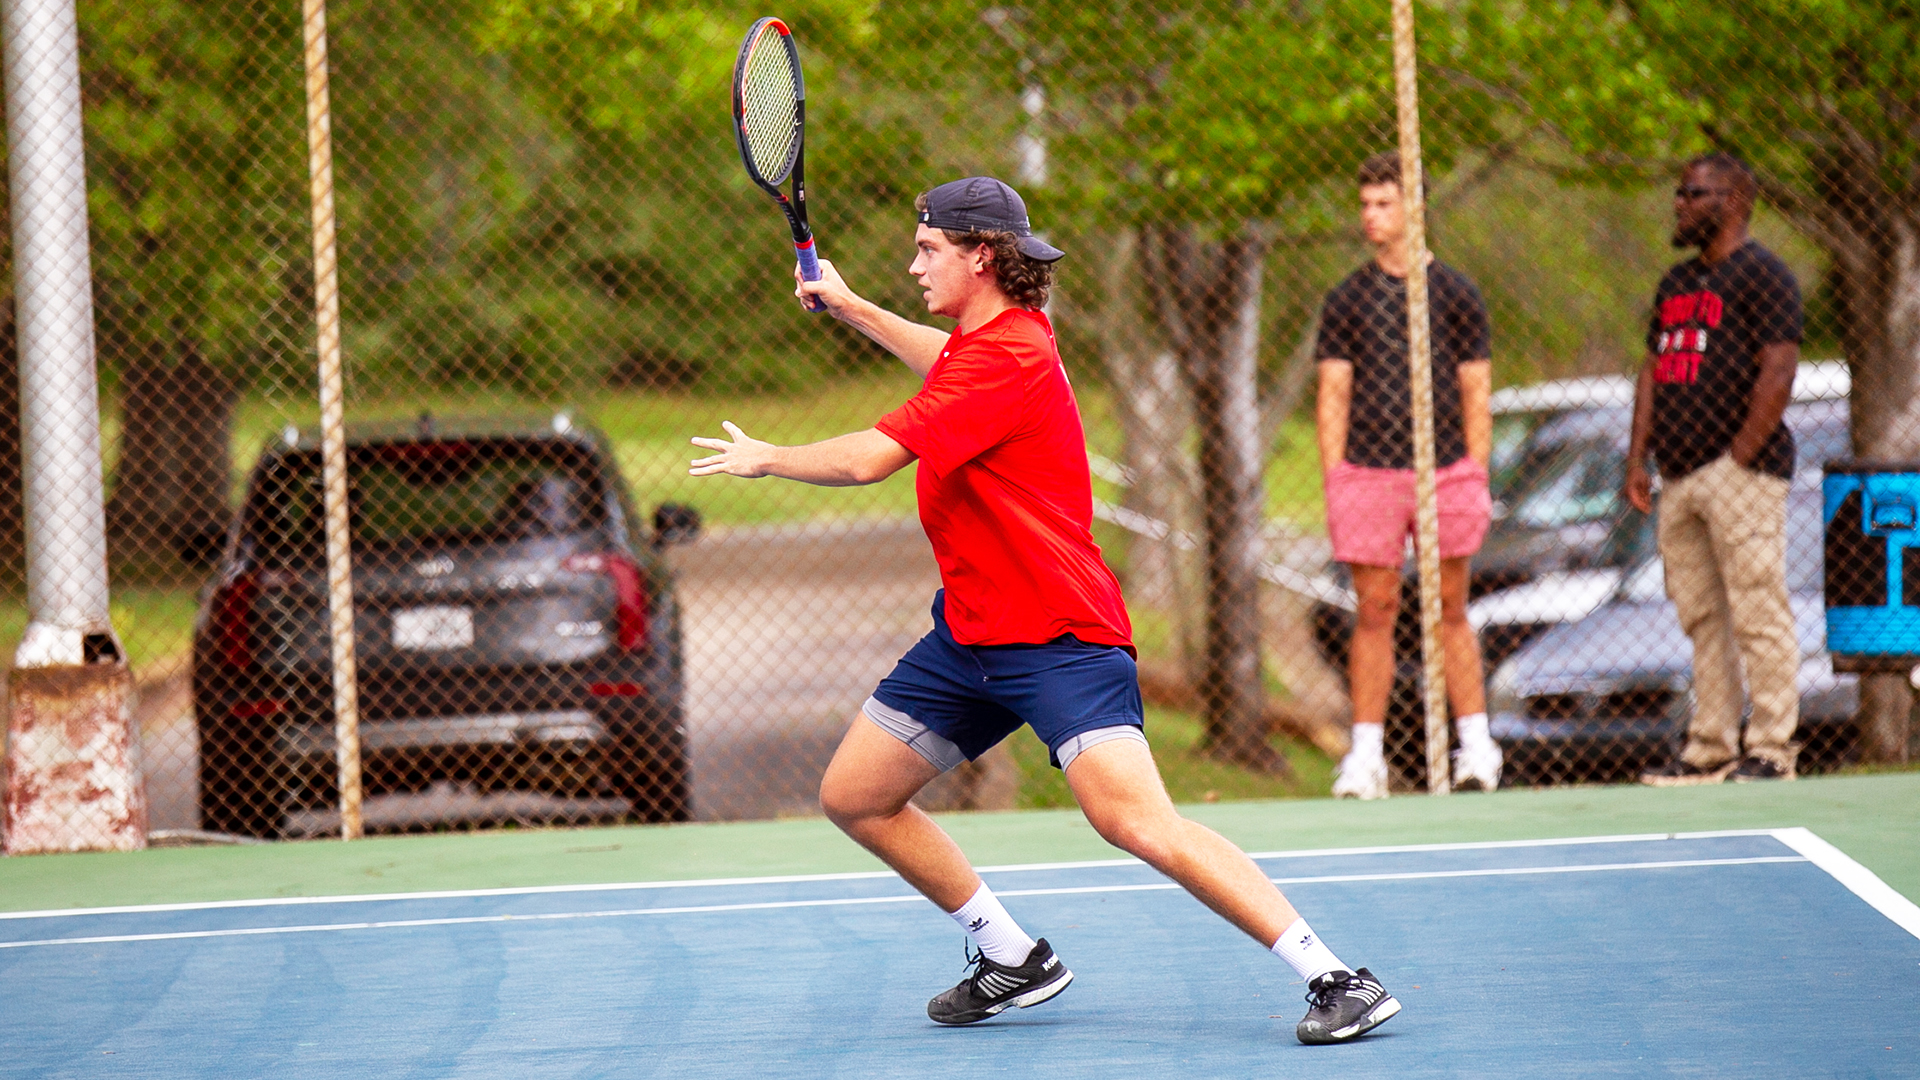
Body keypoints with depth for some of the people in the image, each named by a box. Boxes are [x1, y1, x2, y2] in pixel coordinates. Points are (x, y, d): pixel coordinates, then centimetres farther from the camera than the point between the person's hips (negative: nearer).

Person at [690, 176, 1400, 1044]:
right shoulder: (991, 337, 12)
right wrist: (850, 308, 37)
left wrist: (764, 458, -5)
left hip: (1058, 638, -11)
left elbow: (868, 459, -22)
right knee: (853, 796, 11)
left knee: (1137, 823, -25)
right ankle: (1013, 959, 23)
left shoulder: (1009, 357, -20)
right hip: (969, 635, 11)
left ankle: (1339, 980, -24)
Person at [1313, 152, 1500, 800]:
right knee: (1373, 613, 0)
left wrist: (1478, 480, 0)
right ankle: (1366, 757, 2)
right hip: (1368, 472, 1)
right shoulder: (1347, 300, 9)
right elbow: (1332, 395, 7)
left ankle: (1476, 747, 9)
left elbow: (1476, 392, 7)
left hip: (1446, 472, -1)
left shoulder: (1456, 294, 7)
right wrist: (1332, 482, -2)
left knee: (1451, 612, 4)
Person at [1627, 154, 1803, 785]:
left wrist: (1739, 459, -15)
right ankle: (1711, 750, 12)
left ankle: (1770, 751, -7)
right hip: (1679, 476, 9)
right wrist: (1638, 460, 12)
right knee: (1701, 618, 9)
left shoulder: (1763, 275, -5)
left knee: (1758, 615, -8)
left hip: (1740, 471, -8)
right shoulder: (1677, 284, 21)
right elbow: (1652, 373, 21)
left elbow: (1777, 375, -13)